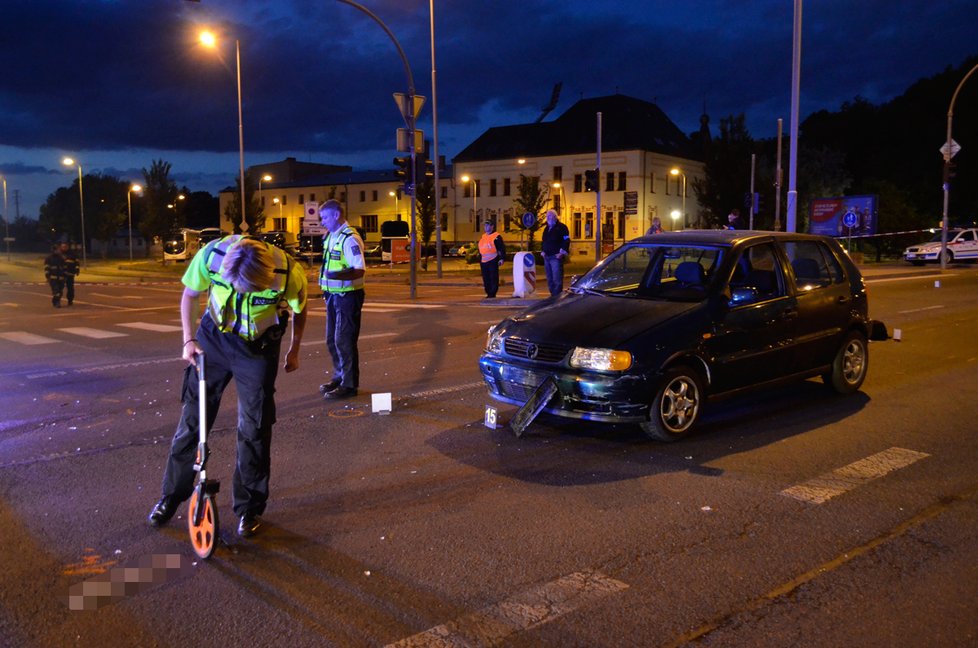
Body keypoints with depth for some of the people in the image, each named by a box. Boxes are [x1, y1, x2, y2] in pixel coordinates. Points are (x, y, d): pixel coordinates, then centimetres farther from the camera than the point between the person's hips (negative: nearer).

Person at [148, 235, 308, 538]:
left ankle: (249, 507, 18)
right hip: (214, 336, 2)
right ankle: (172, 495, 25)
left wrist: (294, 351, 4)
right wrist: (189, 339, -9)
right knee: (192, 417, 7)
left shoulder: (288, 271, -30)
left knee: (255, 428, 1)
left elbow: (300, 309, -6)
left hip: (259, 348, -2)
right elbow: (190, 294, -5)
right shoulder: (211, 255, -27)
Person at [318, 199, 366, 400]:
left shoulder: (349, 239, -18)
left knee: (344, 341, -4)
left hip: (347, 296, -9)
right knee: (332, 340, 17)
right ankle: (339, 377, 31)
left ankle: (349, 385, 5)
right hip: (333, 295, 9)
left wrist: (337, 275, -39)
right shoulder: (330, 237, 11)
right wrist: (326, 289, 18)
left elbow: (359, 270, -25)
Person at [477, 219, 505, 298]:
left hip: (493, 261, -7)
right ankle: (488, 293, 15)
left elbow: (502, 248, -8)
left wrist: (502, 258, -17)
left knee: (493, 277, -6)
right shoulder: (483, 237, 18)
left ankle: (492, 293, -4)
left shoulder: (496, 236, -4)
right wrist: (480, 260, 24)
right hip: (483, 262, 8)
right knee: (486, 278, 8)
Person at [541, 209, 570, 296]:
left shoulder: (561, 227, -4)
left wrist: (562, 252, -16)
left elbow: (566, 241, -11)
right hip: (547, 257, 8)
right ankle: (552, 295, 18)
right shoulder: (546, 229, 20)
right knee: (550, 279, 11)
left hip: (556, 257, -8)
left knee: (557, 279, -12)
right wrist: (543, 251, 14)